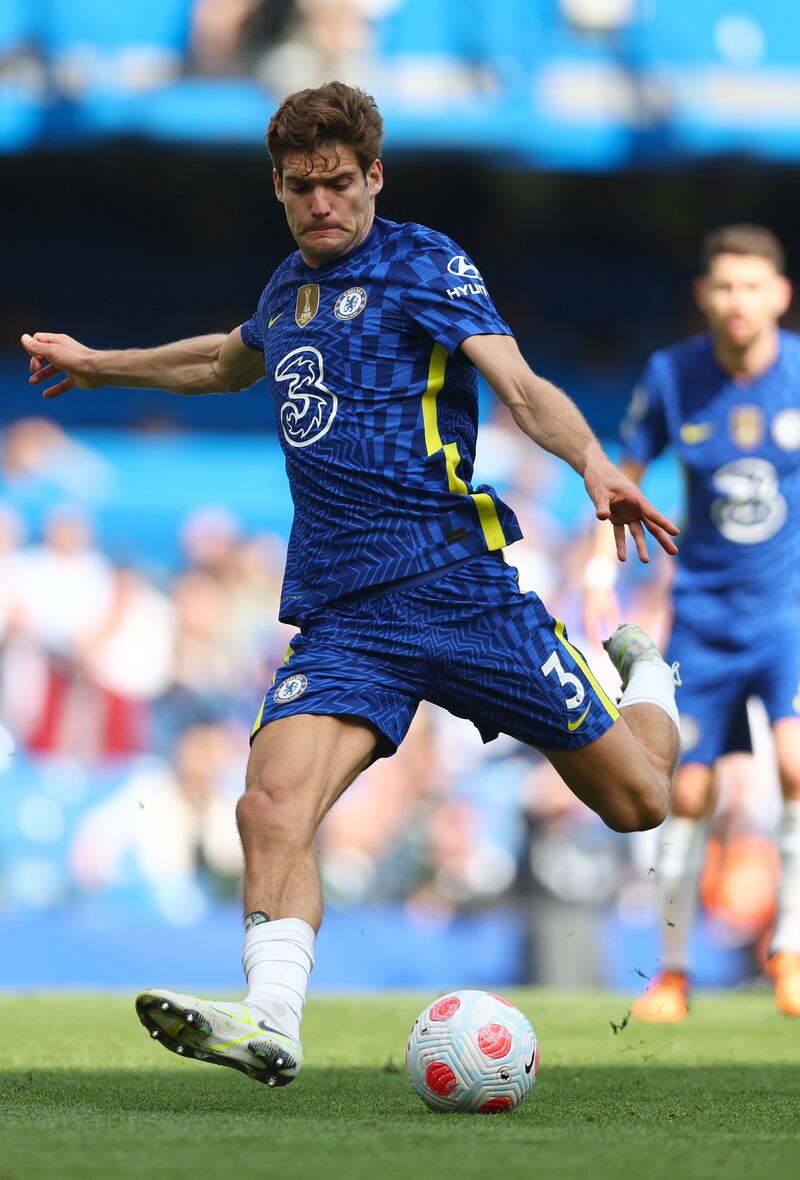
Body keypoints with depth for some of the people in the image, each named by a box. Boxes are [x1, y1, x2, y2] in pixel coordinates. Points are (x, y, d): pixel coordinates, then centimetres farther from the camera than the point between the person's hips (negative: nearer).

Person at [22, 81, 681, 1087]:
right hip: (339, 617, 4)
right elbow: (233, 361, 40)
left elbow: (519, 386, -16)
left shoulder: (423, 264, -2)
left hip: (454, 581, -4)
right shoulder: (291, 285, 16)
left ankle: (642, 680, 38)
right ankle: (272, 1023, -29)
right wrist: (100, 366, 46)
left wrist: (592, 462, -35)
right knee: (272, 807, -23)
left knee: (635, 803, 5)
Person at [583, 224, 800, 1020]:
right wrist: (600, 575, 1)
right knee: (688, 794, 2)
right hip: (705, 612, 2)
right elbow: (626, 472, 10)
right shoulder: (671, 377, -5)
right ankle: (673, 972, 17)